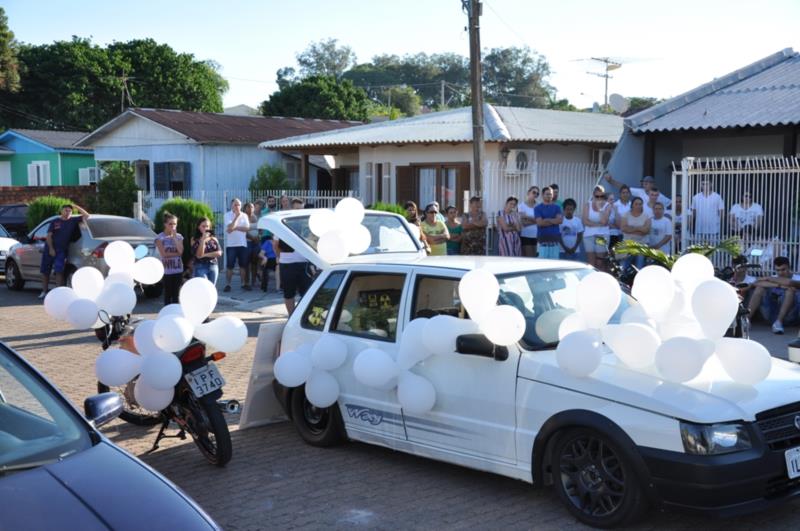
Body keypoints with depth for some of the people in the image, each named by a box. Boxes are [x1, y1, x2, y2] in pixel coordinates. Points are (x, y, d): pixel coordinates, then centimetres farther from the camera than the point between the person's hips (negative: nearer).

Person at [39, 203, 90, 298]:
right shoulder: (55, 222, 5)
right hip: (50, 249, 2)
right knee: (45, 272, 7)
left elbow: (86, 215, 1)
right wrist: (51, 248, -9)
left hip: (62, 251, -2)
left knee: (59, 271, -17)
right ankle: (44, 291, 19)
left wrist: (76, 207, -4)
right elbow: (49, 236, 1)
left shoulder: (73, 221, 5)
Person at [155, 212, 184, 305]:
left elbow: (180, 251, -7)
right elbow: (164, 254, -12)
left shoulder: (179, 236, 8)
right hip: (166, 270, -3)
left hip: (178, 270, 3)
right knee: (168, 294, 0)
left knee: (176, 294, 4)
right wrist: (176, 253, -6)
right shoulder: (160, 237, -3)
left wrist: (174, 237, -8)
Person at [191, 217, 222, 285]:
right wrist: (203, 240, -19)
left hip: (213, 267, 4)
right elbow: (199, 255, -14)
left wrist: (205, 255, -10)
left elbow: (219, 253, -2)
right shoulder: (195, 240, -2)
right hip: (201, 267, -4)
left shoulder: (214, 239, 7)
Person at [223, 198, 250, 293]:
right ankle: (227, 284, 2)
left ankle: (244, 283, 16)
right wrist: (237, 216, -15)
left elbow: (247, 228, -5)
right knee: (229, 266, -3)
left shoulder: (244, 215, 7)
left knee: (243, 265, 7)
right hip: (231, 244, -3)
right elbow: (229, 228, -16)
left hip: (242, 244, 3)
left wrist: (235, 227, -15)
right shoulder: (227, 215, -3)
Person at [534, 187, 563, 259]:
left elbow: (560, 220, -2)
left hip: (555, 237, 2)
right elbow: (539, 222, -7)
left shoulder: (557, 207, 13)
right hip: (543, 237, -2)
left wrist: (547, 220, -6)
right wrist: (554, 221, -2)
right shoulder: (538, 208, 6)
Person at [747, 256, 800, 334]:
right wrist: (778, 285, -17)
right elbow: (756, 283, -7)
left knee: (790, 289, -25)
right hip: (771, 315, 3)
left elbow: (788, 282, -22)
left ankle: (778, 322, -33)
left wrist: (769, 279, -8)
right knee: (760, 288, -13)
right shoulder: (774, 278, 15)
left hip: (787, 316, -3)